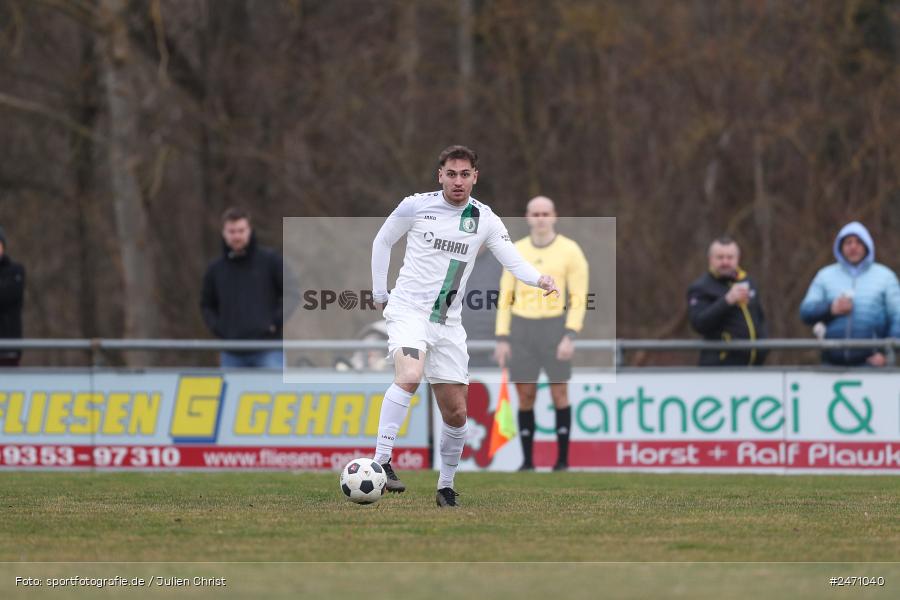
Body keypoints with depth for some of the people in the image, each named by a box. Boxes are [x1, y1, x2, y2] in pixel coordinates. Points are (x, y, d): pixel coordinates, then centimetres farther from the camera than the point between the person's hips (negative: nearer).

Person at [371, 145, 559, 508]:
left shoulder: (485, 220, 4)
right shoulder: (416, 206, -3)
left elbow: (513, 260, -5)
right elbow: (382, 242, 10)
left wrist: (539, 280, -25)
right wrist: (380, 293, 8)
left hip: (447, 322, 4)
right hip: (408, 310, -4)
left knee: (456, 413, 4)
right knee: (410, 376, -32)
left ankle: (446, 487, 21)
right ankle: (381, 462, -32)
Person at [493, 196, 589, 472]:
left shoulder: (569, 250, -1)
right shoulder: (516, 251, 9)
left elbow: (578, 297, -3)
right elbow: (505, 296, 11)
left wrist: (570, 336, -13)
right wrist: (502, 338, 4)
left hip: (554, 326, -3)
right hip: (521, 327, 3)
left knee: (559, 393, -2)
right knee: (525, 396, 1)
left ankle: (562, 460, 5)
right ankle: (527, 461, 7)